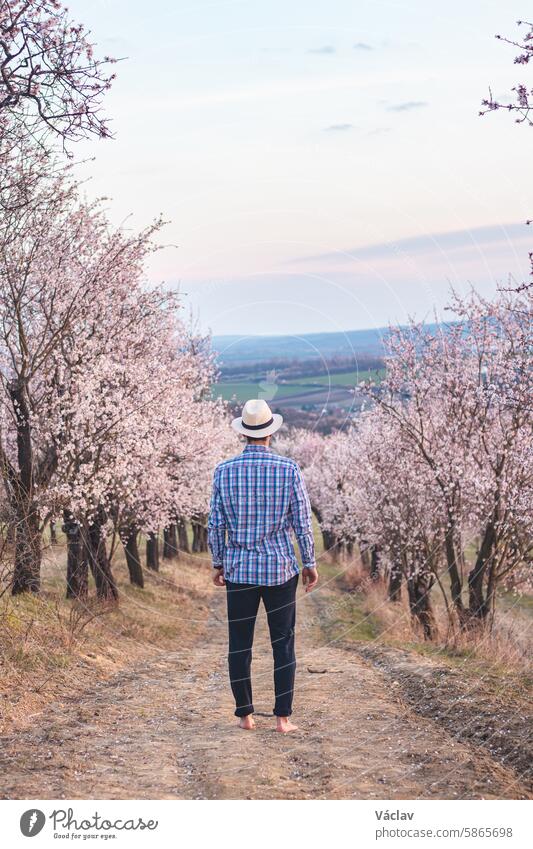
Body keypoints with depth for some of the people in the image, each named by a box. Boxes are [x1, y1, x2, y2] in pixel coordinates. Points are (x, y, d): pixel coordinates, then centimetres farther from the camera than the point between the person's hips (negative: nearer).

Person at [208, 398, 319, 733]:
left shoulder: (224, 471, -3)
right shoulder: (289, 469, -6)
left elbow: (216, 524, 0)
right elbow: (302, 522, -4)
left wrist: (218, 564, 12)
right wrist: (310, 562, 6)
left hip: (239, 569, 1)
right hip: (280, 568, -1)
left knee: (240, 644, 9)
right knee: (283, 644, 7)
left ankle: (245, 715, 15)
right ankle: (283, 717, 6)